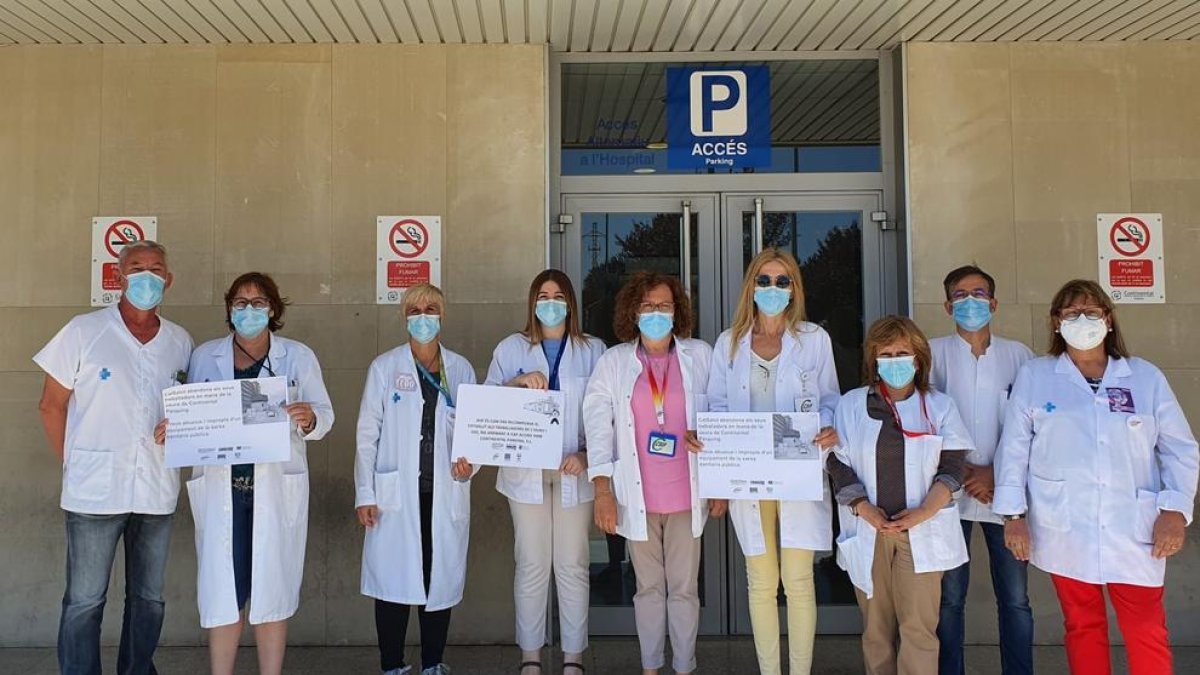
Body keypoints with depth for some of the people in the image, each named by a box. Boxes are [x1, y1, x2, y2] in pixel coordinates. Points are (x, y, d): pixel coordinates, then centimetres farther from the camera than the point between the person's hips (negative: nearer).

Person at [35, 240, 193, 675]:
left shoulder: (181, 342, 7)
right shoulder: (83, 332, -2)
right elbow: (51, 405, 2)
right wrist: (73, 465, 0)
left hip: (157, 491, 3)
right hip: (95, 490, -3)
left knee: (149, 598, 14)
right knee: (84, 602, 5)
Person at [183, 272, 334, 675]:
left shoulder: (298, 357, 3)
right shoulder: (205, 356, 8)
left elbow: (325, 414, -1)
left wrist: (309, 420, -23)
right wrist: (172, 429, -12)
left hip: (277, 488, -1)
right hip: (221, 489, 1)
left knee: (272, 589, 4)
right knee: (222, 590, 2)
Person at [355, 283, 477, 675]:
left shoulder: (461, 369, 9)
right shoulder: (385, 367, 3)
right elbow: (367, 433, 2)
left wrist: (470, 461, -6)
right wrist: (365, 495, -4)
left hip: (446, 492, 2)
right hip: (396, 492, -2)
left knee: (441, 580, 6)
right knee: (393, 582, 0)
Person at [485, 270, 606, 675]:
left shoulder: (593, 350, 5)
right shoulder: (512, 348, 7)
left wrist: (587, 454, -13)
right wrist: (518, 382, -17)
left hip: (574, 472, 0)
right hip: (526, 472, 0)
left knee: (572, 566, 5)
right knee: (532, 566, 5)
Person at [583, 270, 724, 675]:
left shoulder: (700, 356, 3)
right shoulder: (614, 361, 2)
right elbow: (598, 425, -2)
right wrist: (603, 491, -9)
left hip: (687, 494, 0)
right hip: (637, 496, 0)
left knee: (684, 589, 6)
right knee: (649, 588, 12)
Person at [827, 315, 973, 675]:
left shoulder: (939, 406, 6)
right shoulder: (851, 405, 6)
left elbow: (951, 468, 2)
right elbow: (838, 464, 2)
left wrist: (922, 512, -13)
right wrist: (866, 511, -11)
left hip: (921, 530, -1)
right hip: (868, 530, 1)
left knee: (919, 627, -4)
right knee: (875, 627, 7)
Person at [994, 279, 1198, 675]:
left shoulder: (1146, 378, 5)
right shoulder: (1034, 376, 3)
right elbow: (1014, 448, 2)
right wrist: (1013, 514, -2)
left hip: (1133, 531, 0)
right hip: (1064, 531, 0)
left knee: (1147, 633, 3)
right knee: (1082, 627, 11)